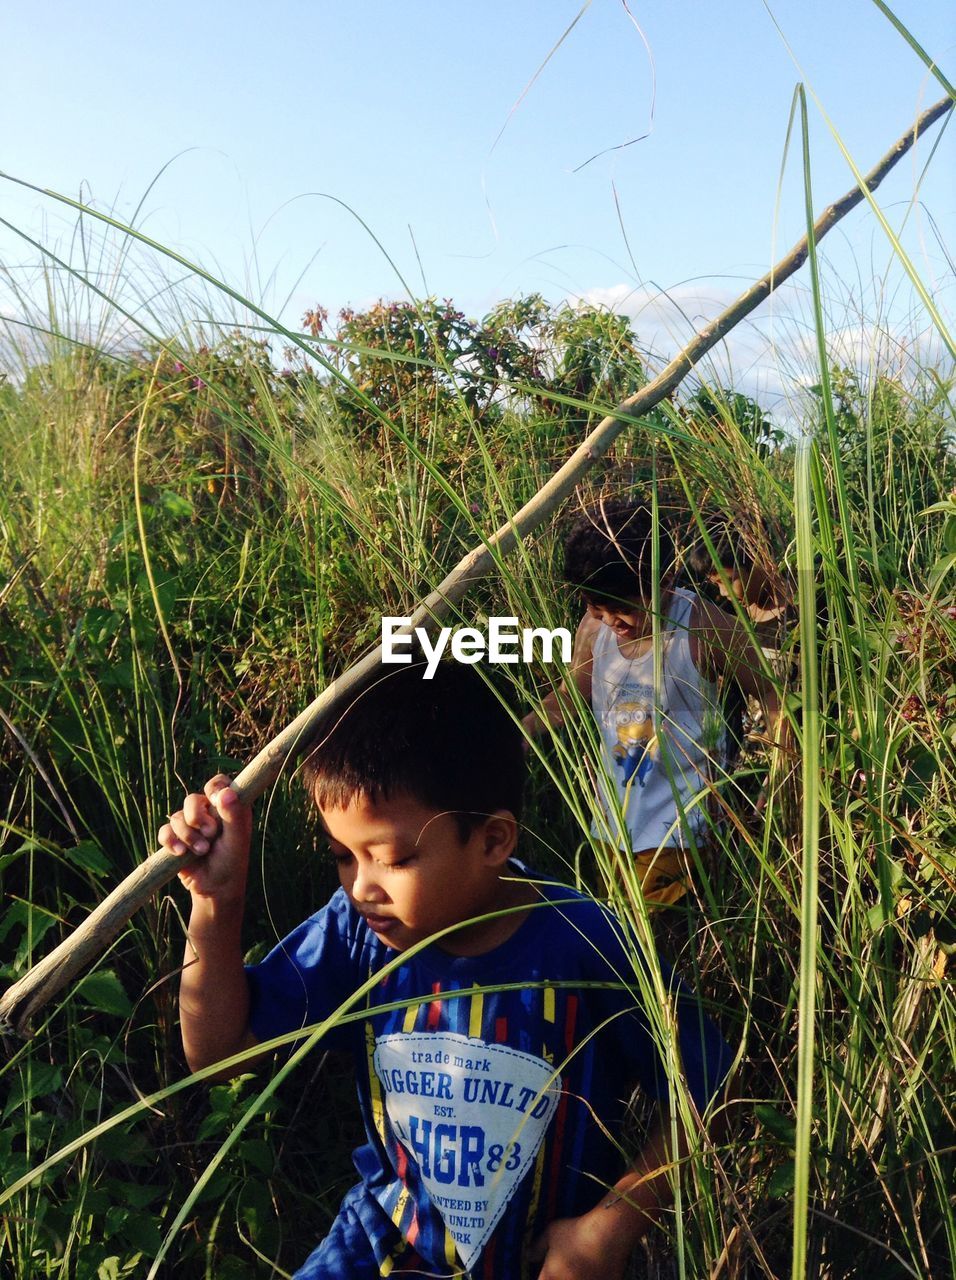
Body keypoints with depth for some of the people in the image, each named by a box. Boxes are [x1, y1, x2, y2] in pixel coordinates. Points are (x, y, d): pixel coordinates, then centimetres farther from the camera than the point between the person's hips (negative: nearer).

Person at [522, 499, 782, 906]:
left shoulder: (703, 628, -19)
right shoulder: (595, 626, -7)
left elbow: (769, 693, -7)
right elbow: (569, 696, 8)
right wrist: (521, 729, -8)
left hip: (676, 825, -5)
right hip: (615, 815, 5)